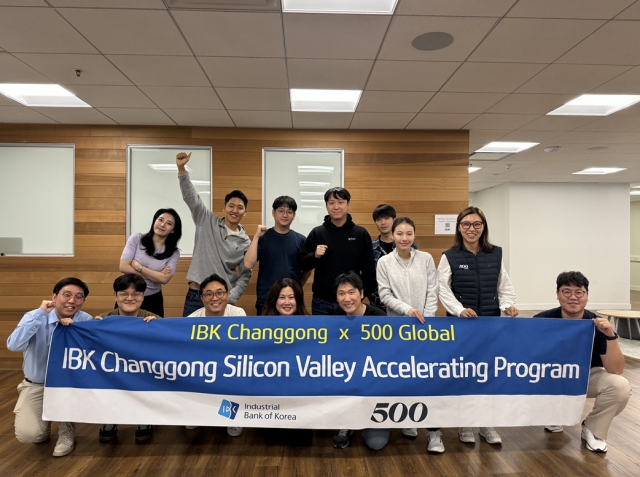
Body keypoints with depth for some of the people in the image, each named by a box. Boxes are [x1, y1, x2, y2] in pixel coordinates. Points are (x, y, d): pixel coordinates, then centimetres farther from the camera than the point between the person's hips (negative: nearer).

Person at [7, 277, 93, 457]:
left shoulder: (86, 321, -12)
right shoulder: (34, 316, -13)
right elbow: (14, 345, -31)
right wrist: (40, 314, -31)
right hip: (36, 385, 0)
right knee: (27, 434, -18)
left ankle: (67, 431, -7)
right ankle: (44, 418, 21)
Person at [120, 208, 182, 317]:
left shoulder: (174, 253, -3)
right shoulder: (136, 239, -4)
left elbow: (164, 279, -15)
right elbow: (123, 267, -11)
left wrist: (138, 266, -14)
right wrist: (155, 275, -13)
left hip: (153, 300, 0)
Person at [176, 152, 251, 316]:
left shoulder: (245, 242, 3)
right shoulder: (207, 222, 2)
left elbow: (245, 275, 5)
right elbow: (191, 197, -7)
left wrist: (230, 298, -7)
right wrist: (181, 169, -18)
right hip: (195, 295, 0)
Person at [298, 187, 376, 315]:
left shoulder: (361, 233, 0)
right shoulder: (317, 233, 1)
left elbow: (369, 270, 2)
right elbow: (302, 264, 3)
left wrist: (371, 297, -2)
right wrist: (314, 256, -17)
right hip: (322, 302, 1)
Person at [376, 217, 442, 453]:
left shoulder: (426, 259, 0)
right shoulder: (384, 262, -2)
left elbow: (432, 292, -1)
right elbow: (385, 295, -6)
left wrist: (427, 320, -9)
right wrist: (407, 309, -18)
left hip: (425, 325, 0)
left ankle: (434, 432, 6)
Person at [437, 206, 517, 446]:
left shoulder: (496, 254, 5)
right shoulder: (450, 256, -4)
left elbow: (504, 286, 9)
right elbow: (443, 290, -8)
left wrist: (508, 304, -8)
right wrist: (459, 310, -20)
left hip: (491, 322, 2)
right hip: (460, 323, -2)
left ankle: (487, 424, 26)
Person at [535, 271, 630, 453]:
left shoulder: (597, 325, -18)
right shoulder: (543, 321, -22)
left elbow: (616, 371, -22)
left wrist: (610, 336, -35)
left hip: (588, 377, 1)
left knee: (620, 386, -27)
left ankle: (592, 429, 3)